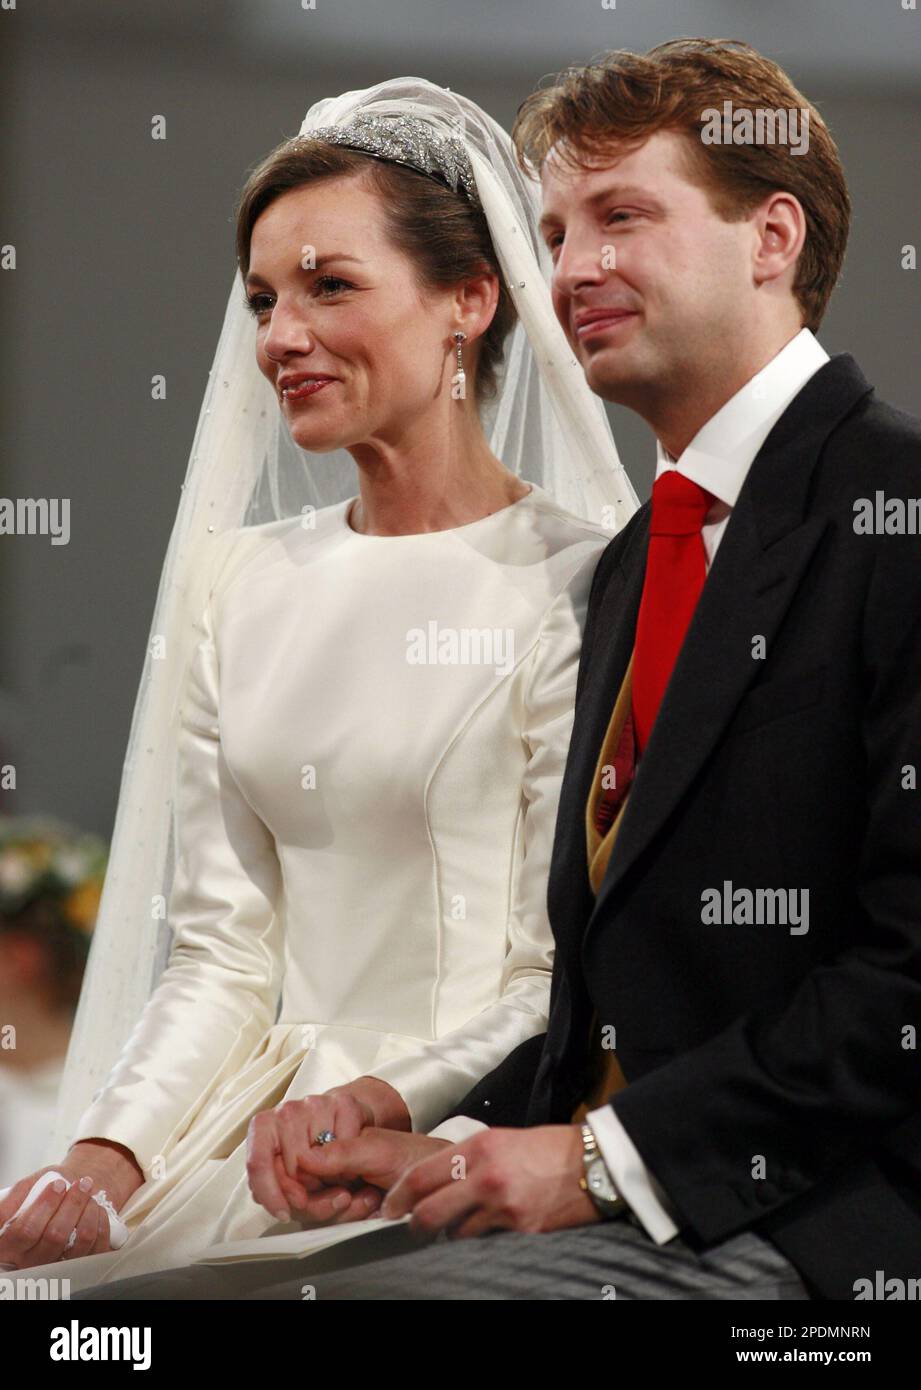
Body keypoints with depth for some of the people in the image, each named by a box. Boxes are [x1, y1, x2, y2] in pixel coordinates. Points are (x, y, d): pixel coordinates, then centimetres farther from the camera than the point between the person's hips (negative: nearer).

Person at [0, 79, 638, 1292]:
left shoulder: (572, 585, -4)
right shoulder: (247, 581, 15)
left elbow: (570, 977, -7)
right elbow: (223, 951, 12)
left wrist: (389, 1101, -22)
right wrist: (110, 1152, -4)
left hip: (458, 1135, -5)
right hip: (270, 1101, 6)